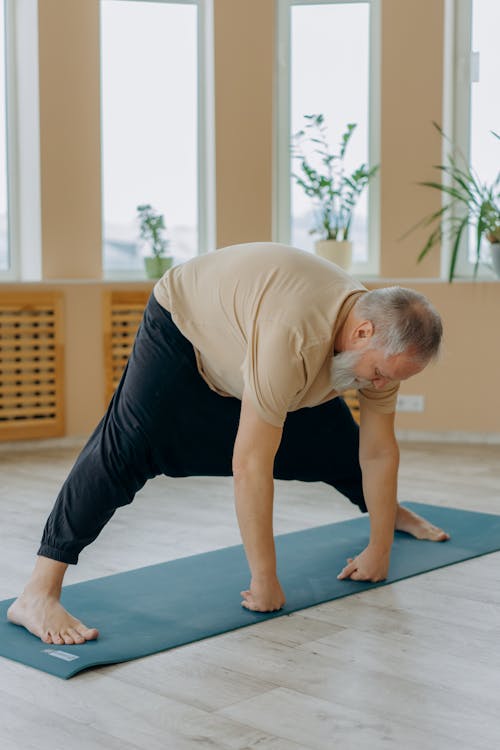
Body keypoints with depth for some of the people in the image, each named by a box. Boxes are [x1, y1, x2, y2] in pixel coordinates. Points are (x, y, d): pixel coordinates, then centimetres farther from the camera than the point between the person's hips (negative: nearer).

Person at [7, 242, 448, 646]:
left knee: (335, 440, 11)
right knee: (129, 448, -26)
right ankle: (39, 594, -26)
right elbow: (250, 464, -41)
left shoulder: (385, 341, -20)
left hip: (247, 328, 7)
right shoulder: (293, 340, -45)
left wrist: (379, 550, -6)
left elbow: (379, 452, -9)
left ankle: (392, 512, 42)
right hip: (184, 324, -7)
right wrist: (264, 581, -34)